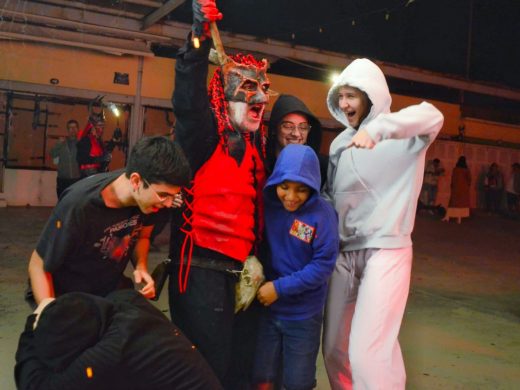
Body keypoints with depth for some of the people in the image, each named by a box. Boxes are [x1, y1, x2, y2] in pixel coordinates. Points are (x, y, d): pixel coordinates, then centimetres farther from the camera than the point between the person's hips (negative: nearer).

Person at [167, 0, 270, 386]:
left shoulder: (254, 146, 14)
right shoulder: (204, 134, -7)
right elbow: (187, 100, -29)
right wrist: (200, 40, -40)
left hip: (240, 270, 7)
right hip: (202, 268, -7)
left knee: (240, 363, 15)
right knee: (208, 367, 0)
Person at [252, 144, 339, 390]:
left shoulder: (322, 213, -18)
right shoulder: (267, 205, -7)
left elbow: (323, 265, -18)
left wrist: (280, 287, -19)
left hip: (303, 315, -3)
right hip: (266, 308, 3)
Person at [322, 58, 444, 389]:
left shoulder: (404, 135, -7)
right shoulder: (340, 143, 12)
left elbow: (431, 116, -30)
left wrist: (378, 128, -46)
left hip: (386, 250, -6)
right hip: (345, 252, 6)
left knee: (369, 353, -17)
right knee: (335, 348, 13)